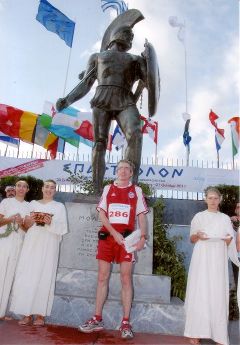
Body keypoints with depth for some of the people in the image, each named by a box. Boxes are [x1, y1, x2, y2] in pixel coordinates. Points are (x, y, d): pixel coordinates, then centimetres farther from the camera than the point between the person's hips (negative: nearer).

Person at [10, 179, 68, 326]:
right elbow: (25, 225, 15)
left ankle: (40, 314, 3)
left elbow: (62, 228, 1)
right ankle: (27, 313, 6)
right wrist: (30, 220, -6)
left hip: (49, 245, -2)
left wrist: (51, 223, -15)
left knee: (44, 277, -5)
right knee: (27, 276, -3)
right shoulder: (33, 203, 17)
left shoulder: (59, 206, 10)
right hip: (32, 243, 2)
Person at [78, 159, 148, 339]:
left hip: (127, 238, -2)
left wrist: (143, 237, -10)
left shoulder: (136, 190, 7)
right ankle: (97, 319, 18)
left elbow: (142, 215, 4)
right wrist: (114, 233, -9)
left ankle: (126, 322, 9)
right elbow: (102, 213, 3)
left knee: (126, 278, 0)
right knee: (103, 276, 7)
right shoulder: (108, 189, 10)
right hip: (107, 236, 2)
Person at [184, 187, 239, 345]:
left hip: (218, 259, 1)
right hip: (201, 258, -1)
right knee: (199, 293, -1)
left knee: (218, 294, -1)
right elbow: (191, 239, 8)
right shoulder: (199, 216, 6)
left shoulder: (225, 218, 10)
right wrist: (198, 236, -14)